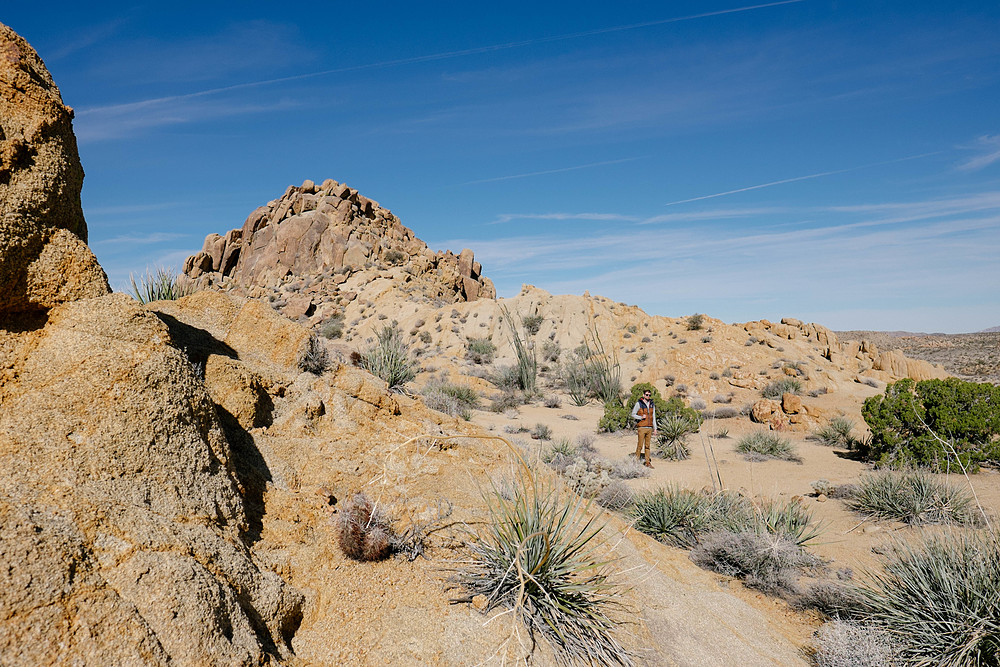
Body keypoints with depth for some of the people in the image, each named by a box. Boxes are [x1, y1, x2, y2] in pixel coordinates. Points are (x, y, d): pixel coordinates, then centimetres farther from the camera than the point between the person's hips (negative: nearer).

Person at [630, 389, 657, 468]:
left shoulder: (652, 404, 11)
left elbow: (653, 417, 14)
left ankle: (647, 462, 10)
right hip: (642, 428, -4)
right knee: (640, 445, -5)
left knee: (647, 445, 7)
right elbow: (633, 414, 0)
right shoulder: (639, 403, -3)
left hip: (649, 428, 4)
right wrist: (641, 417, -16)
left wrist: (655, 428, 11)